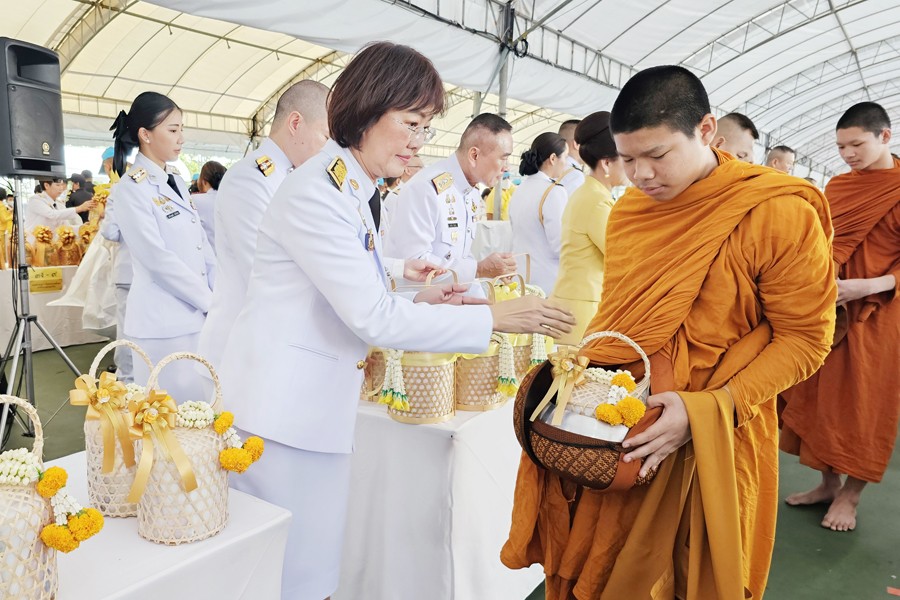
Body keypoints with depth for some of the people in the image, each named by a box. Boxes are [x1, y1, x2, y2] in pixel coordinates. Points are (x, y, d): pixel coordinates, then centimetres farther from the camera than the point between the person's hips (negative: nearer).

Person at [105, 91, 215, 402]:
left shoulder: (177, 183, 13)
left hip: (199, 315, 7)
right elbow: (158, 259, -15)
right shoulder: (130, 190, -10)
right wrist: (211, 301, -11)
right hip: (163, 321, -7)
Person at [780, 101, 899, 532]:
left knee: (864, 402, 5)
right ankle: (828, 484, 23)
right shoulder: (837, 186, 8)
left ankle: (850, 495, 20)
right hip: (828, 309, 5)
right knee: (822, 396, 8)